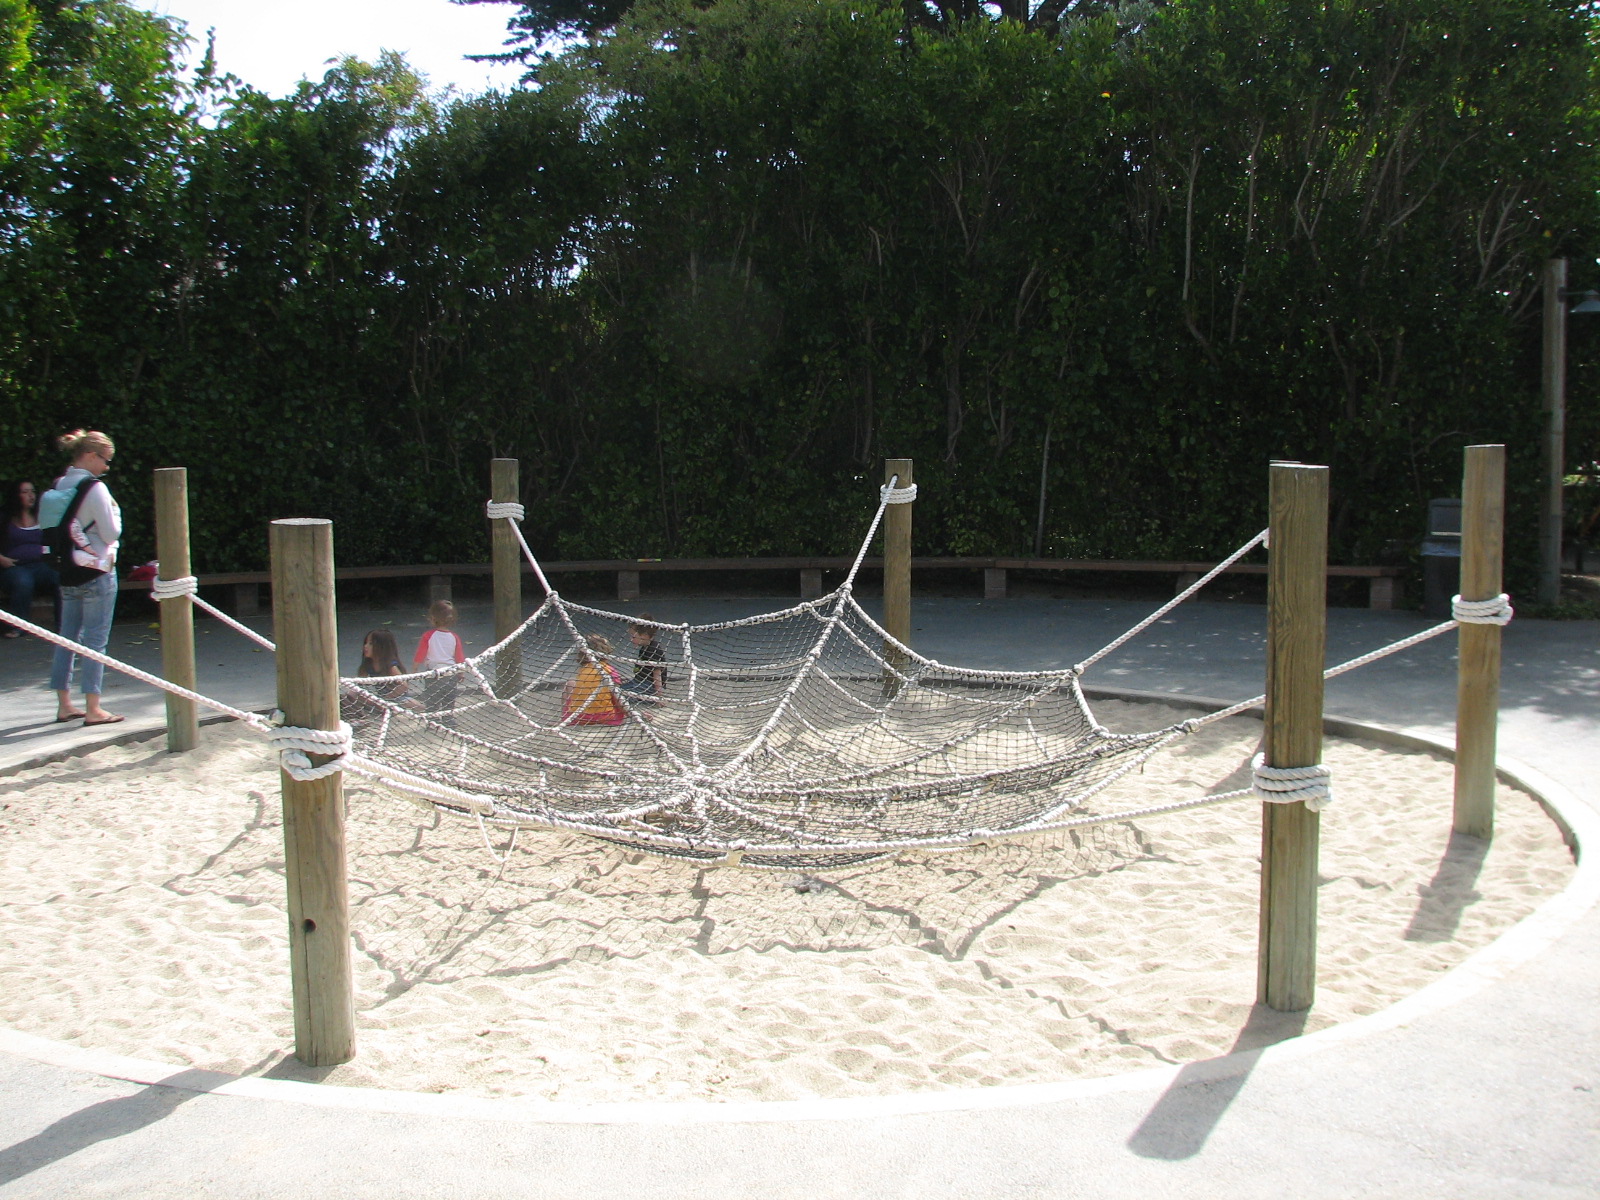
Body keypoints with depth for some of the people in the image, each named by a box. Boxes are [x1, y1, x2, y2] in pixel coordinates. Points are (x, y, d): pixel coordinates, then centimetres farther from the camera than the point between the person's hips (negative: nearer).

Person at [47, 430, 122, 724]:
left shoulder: (59, 487, 8)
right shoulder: (95, 488, -14)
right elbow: (112, 532, -12)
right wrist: (114, 510, 2)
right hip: (97, 571, -7)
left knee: (68, 637, 13)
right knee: (96, 640, -2)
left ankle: (64, 704, 19)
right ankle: (92, 709, 0)